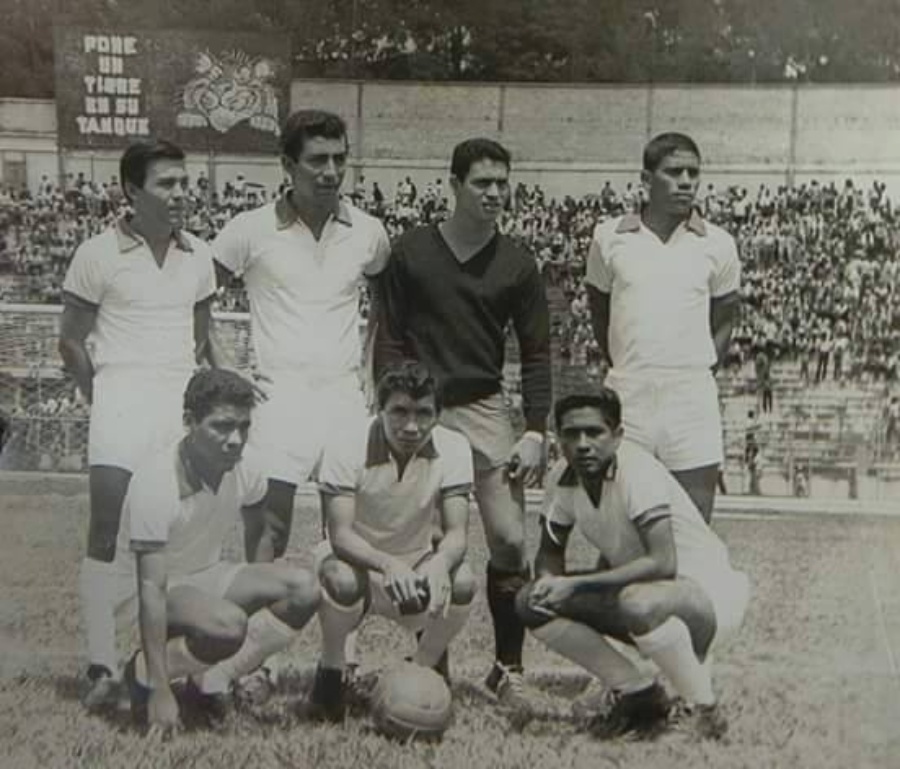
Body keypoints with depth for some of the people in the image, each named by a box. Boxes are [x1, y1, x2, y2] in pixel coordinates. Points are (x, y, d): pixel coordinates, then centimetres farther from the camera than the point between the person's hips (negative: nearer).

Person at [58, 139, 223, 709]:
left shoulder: (198, 256, 9)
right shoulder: (99, 254, -4)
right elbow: (72, 342, 2)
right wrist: (103, 399, -1)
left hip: (183, 401, 4)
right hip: (122, 402, -4)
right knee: (106, 534, -8)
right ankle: (103, 667, -5)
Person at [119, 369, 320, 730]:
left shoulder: (244, 471, -10)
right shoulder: (156, 482, -29)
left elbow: (260, 536, 12)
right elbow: (151, 589, -31)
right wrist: (160, 691, -33)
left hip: (208, 576, 7)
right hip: (160, 588, -6)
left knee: (304, 588, -15)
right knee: (228, 623, -36)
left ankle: (212, 677, -5)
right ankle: (143, 675, -7)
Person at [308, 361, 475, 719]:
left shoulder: (453, 448, -15)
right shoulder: (347, 449, -22)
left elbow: (456, 532, -21)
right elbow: (340, 535, -30)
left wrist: (440, 563, -45)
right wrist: (387, 565, -50)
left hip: (418, 565, 2)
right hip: (356, 558, -2)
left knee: (462, 583, -28)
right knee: (343, 580, -36)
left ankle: (421, 671, 1)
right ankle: (330, 673, -5)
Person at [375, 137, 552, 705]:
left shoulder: (517, 264, 4)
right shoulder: (412, 251, 2)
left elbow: (536, 352, 6)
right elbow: (389, 339, 3)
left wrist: (535, 430, -2)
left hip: (484, 409, 1)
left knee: (510, 540, -6)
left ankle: (508, 666, 8)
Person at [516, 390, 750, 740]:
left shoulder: (637, 470, -25)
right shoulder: (563, 477, -5)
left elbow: (662, 564, -34)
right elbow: (550, 550, 9)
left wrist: (575, 585, -32)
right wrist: (549, 580, -16)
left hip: (710, 592, -7)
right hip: (639, 588, 7)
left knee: (639, 603, -40)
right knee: (533, 602, -7)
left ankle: (702, 708, -11)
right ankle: (638, 694, 4)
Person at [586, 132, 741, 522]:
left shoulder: (717, 244, 3)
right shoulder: (610, 237, 3)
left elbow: (726, 318, 15)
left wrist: (700, 368, 6)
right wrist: (623, 365, 11)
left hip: (692, 400, 0)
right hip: (627, 398, 0)